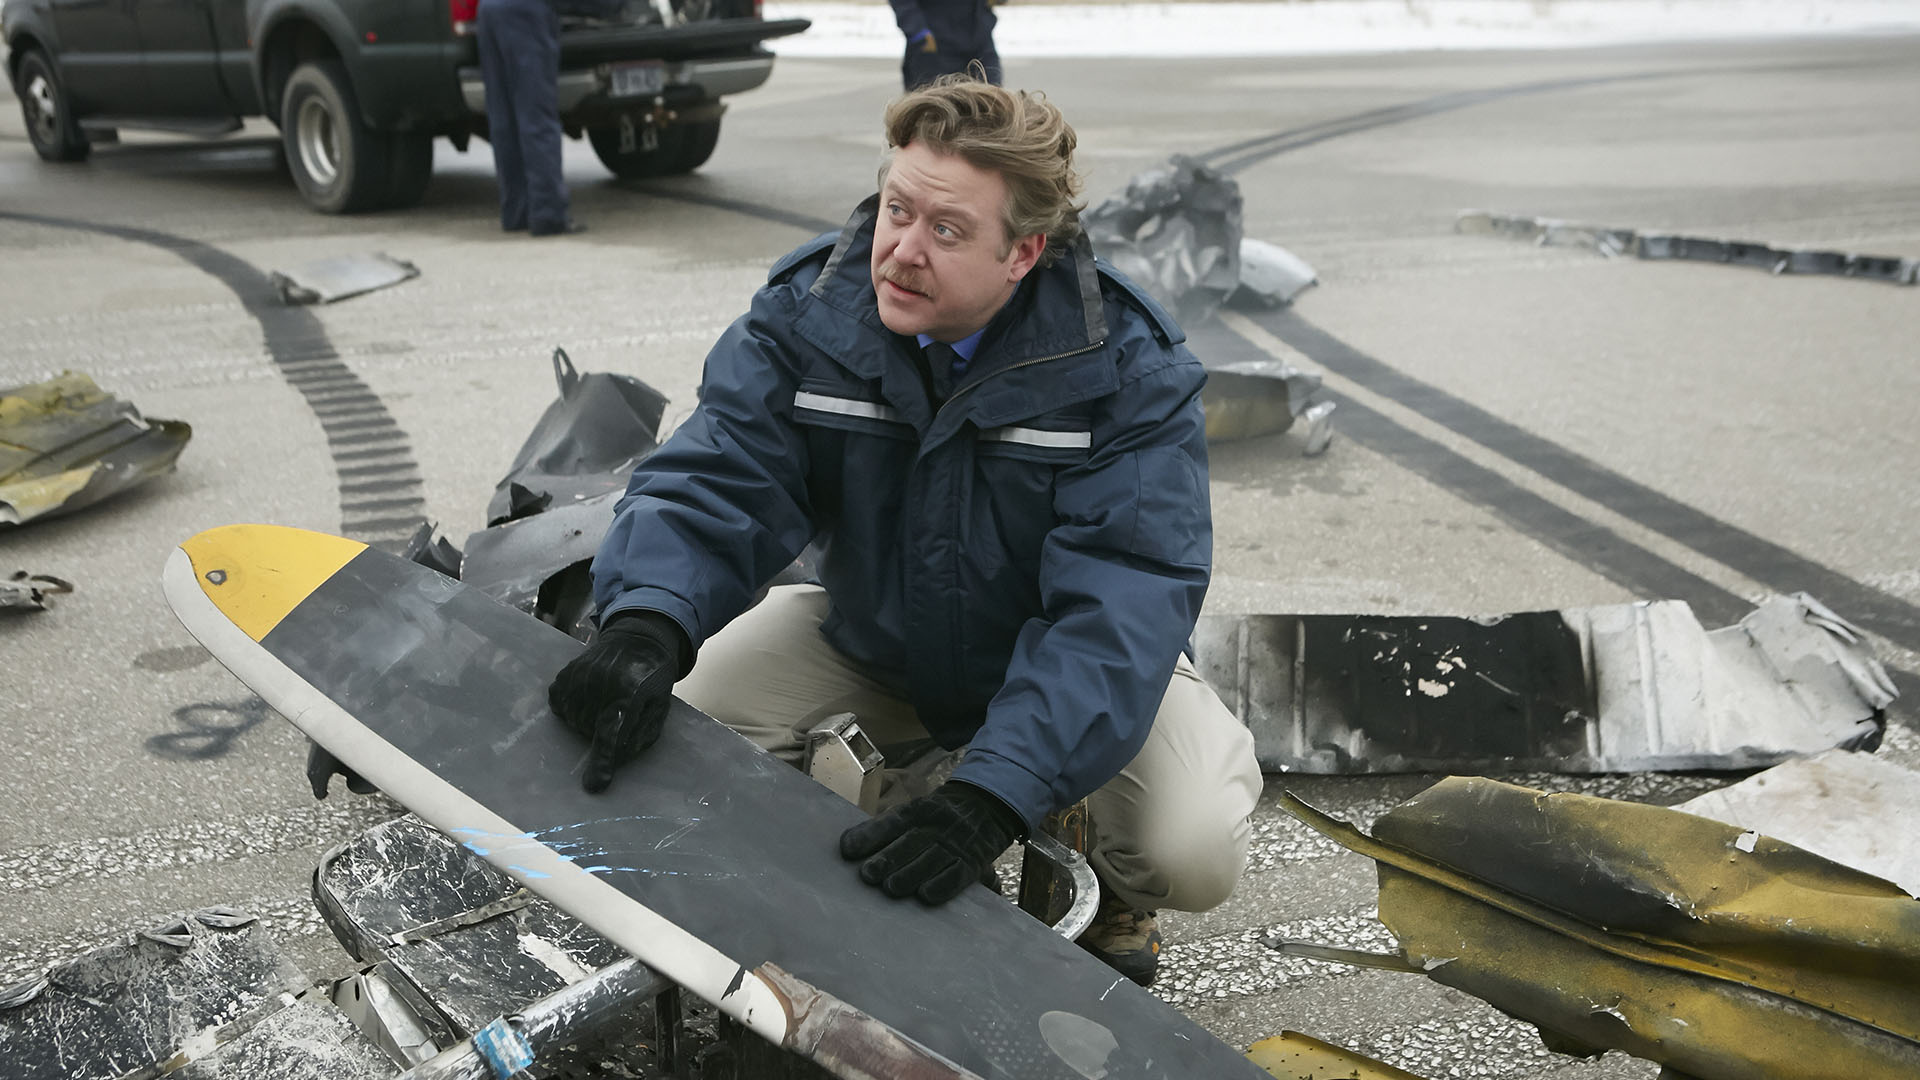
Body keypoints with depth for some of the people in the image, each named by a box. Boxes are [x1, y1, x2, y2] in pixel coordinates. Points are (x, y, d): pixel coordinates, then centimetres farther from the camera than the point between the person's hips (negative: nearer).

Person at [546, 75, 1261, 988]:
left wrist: (991, 793, -49)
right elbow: (713, 480, -23)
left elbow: (1120, 605, -35)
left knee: (1195, 852, -27)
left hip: (1069, 666, -2)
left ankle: (1111, 894, 14)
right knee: (688, 712, -20)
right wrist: (648, 622, -47)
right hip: (868, 638, 3)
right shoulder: (805, 312, -17)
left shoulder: (1130, 372, -27)